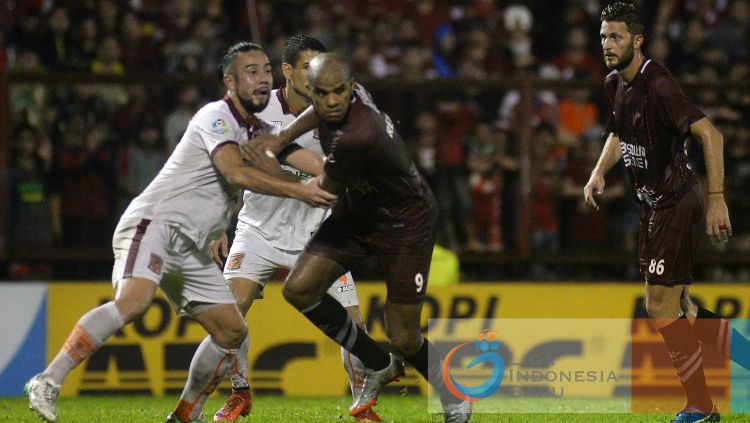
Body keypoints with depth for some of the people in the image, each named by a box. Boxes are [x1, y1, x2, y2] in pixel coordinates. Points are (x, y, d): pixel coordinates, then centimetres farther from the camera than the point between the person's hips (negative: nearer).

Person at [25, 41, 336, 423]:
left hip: (190, 248, 10)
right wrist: (296, 190, -22)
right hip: (153, 223, -10)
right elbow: (235, 173, -22)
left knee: (232, 331, 7)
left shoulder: (254, 130, 18)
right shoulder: (215, 116, -9)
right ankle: (47, 383, -33)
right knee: (133, 300, -33)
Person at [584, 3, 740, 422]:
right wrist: (600, 172, 9)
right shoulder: (615, 83, 7)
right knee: (679, 306, 12)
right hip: (656, 203, 9)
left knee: (661, 306, -8)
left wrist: (717, 198, -33)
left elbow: (709, 133, -29)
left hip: (677, 202, -9)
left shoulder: (658, 85, -21)